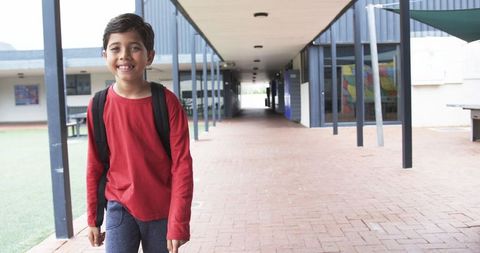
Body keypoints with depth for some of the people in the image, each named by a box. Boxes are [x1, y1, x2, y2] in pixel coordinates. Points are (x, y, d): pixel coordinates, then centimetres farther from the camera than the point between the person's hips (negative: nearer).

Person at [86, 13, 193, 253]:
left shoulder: (167, 102, -13)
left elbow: (182, 165, -12)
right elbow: (94, 166, 3)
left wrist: (178, 223, -14)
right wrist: (92, 218, 8)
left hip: (161, 210, -1)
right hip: (119, 207, 1)